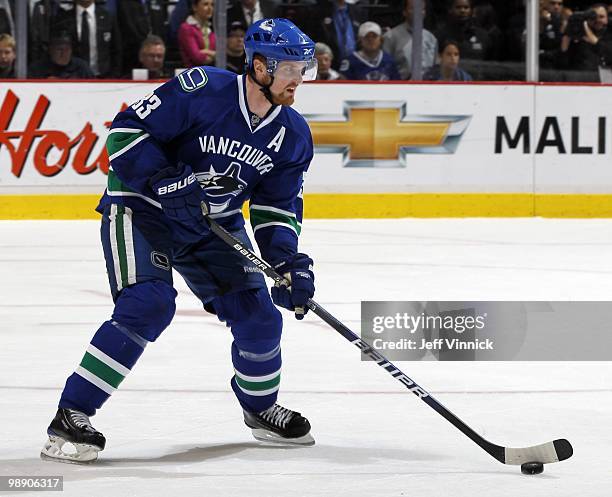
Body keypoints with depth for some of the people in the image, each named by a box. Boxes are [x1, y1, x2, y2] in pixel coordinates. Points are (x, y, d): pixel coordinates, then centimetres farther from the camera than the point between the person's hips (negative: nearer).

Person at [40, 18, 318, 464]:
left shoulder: (293, 136, -5)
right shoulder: (202, 91, -24)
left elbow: (277, 207, 1)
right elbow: (127, 130, -21)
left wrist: (288, 261, -15)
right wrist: (163, 178, -31)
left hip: (214, 224, 6)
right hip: (140, 209, -6)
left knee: (259, 317, 0)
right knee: (148, 305, -26)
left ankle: (261, 408, 30)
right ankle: (71, 416, -21)